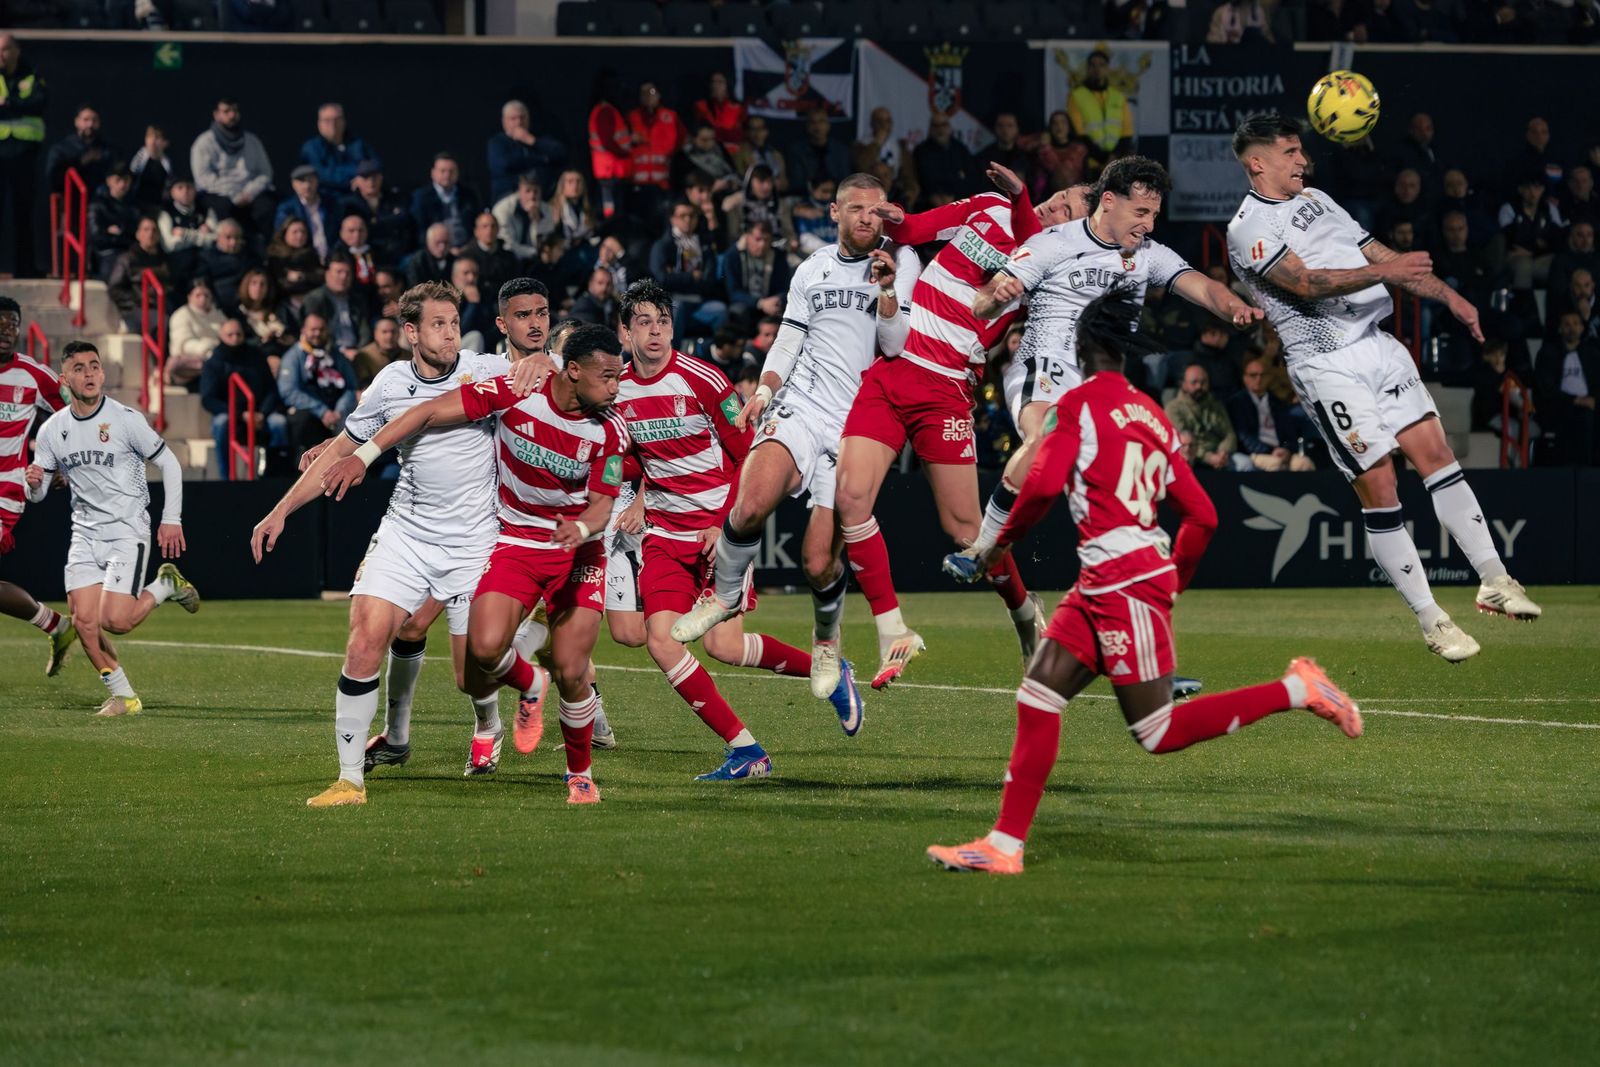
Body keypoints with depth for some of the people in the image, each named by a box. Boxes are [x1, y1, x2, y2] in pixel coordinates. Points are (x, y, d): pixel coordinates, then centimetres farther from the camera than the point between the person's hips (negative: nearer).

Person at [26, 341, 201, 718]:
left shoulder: (125, 419, -9)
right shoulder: (52, 430, 3)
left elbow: (169, 463, -1)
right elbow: (37, 494, 10)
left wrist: (171, 519, -5)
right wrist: (34, 484, -15)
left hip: (127, 530, -4)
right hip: (85, 534, 4)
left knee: (113, 620, -17)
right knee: (84, 620, -7)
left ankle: (165, 586, 13)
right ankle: (122, 696, 8)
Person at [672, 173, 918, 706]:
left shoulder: (901, 262, 3)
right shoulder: (813, 270, 13)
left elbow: (896, 346, -4)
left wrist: (887, 288, -18)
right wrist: (764, 391, 2)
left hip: (856, 426, -2)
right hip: (800, 407, 2)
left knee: (820, 562, -7)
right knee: (752, 506, -28)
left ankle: (826, 640, 25)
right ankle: (725, 594, -1)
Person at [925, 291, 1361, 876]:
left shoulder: (1081, 402, -6)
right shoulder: (1152, 414, 16)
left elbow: (1045, 483, -19)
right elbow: (1201, 516, 16)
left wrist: (1003, 540, -2)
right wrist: (1173, 582, 30)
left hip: (1123, 580, -9)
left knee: (1157, 734, -4)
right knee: (1037, 697, 6)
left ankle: (1297, 689, -5)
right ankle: (1005, 845, 4)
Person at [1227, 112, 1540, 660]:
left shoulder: (1316, 200, 19)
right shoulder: (1248, 229, -7)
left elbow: (1378, 254, 22)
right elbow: (1304, 282, -21)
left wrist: (1448, 296, 14)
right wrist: (1382, 272, -30)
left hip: (1379, 345, 7)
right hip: (1328, 364, -7)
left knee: (1434, 451, -2)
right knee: (1377, 484, -8)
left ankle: (1494, 580, -2)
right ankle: (1428, 618, -3)